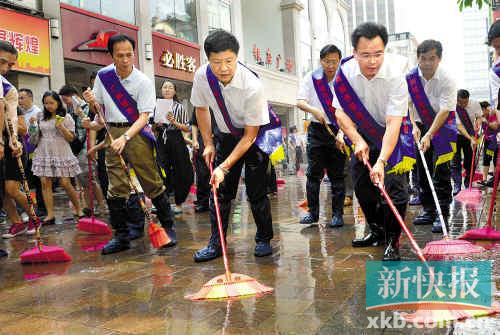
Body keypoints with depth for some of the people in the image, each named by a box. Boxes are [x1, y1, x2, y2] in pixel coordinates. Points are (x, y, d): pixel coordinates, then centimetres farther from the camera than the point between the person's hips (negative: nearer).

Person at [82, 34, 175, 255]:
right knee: (115, 187, 3)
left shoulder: (144, 82, -8)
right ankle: (120, 235, 11)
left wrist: (125, 138, -26)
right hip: (112, 133, 4)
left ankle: (168, 228, 9)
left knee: (152, 182, -3)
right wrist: (91, 103, -6)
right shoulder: (103, 76, 6)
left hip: (136, 132, -4)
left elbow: (143, 117, -14)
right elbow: (98, 107, 17)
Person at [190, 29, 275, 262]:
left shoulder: (252, 86, -33)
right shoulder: (202, 76, -19)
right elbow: (201, 108, 4)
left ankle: (263, 240, 14)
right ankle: (216, 243, 9)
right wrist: (208, 143, 1)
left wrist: (225, 167, -29)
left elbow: (249, 136, -26)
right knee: (220, 189, 1)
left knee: (256, 191, -5)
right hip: (226, 136, 4)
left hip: (255, 135, -4)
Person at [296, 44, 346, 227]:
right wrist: (314, 110, -23)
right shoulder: (311, 78, 3)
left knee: (337, 174, 2)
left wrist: (342, 133, -19)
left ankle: (337, 214, 11)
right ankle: (312, 212, 11)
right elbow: (300, 102, -3)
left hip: (338, 131, -1)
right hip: (317, 130, 2)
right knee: (313, 172, 2)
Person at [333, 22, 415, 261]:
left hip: (394, 133, -4)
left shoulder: (395, 73, -30)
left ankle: (393, 242, 0)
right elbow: (341, 112, -11)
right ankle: (377, 232, 28)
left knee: (393, 184, -16)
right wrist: (357, 140, -25)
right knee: (362, 185, 9)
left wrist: (381, 161, -42)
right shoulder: (345, 71, -18)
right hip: (364, 133, 5)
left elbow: (393, 123, -34)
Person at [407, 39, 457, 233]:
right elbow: (409, 105, -4)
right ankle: (428, 211, 18)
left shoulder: (447, 80, -19)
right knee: (422, 170, 7)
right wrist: (414, 126, -18)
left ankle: (442, 215, -5)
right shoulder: (410, 77, -8)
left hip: (443, 127, -4)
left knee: (441, 171, -10)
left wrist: (429, 135, -30)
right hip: (421, 125, 4)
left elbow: (444, 111, -24)